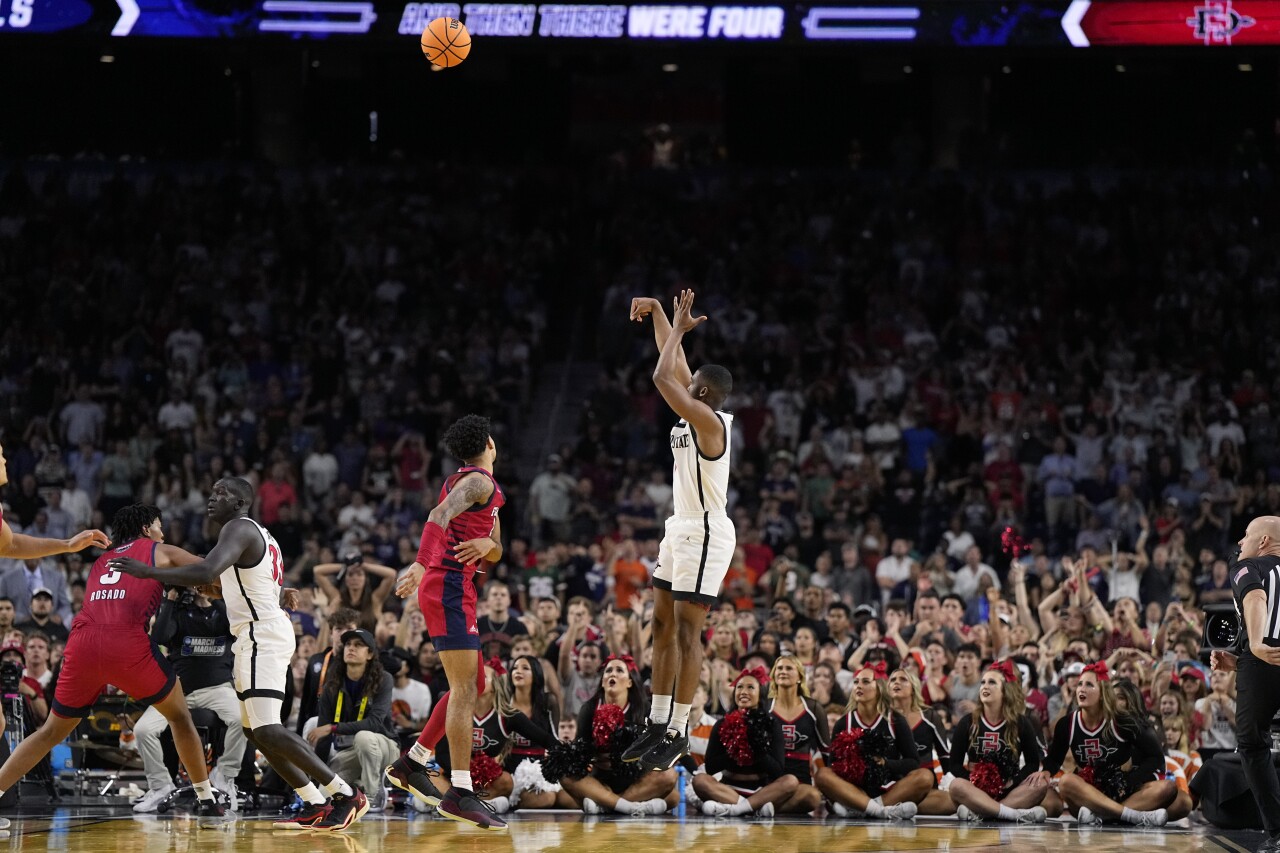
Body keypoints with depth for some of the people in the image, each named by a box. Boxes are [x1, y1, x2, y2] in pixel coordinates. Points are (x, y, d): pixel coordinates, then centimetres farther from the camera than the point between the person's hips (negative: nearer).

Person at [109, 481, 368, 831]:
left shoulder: (239, 528, -11)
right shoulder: (259, 535, 22)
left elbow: (206, 572, -28)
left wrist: (148, 571, -23)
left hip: (263, 635, -11)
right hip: (261, 635, 11)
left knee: (267, 729, -18)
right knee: (253, 729, 15)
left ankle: (346, 795, -17)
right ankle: (315, 805, 13)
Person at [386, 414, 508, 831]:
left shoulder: (459, 482, 22)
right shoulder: (480, 482, -9)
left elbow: (496, 553, 21)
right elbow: (439, 516, -27)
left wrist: (487, 543, -4)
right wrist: (421, 565, -40)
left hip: (450, 589, 10)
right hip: (450, 588, -10)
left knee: (473, 686, 17)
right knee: (465, 691, -14)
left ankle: (412, 763, 19)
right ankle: (460, 793, -19)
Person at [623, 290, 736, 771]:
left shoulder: (708, 420, -18)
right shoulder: (697, 415, 8)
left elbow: (662, 377, -25)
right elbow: (673, 366, 19)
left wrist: (679, 329, -15)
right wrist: (657, 314, 14)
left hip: (704, 533, -10)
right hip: (682, 529, 10)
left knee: (686, 631, -8)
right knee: (663, 626, 11)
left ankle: (678, 732, -5)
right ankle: (658, 723, 16)